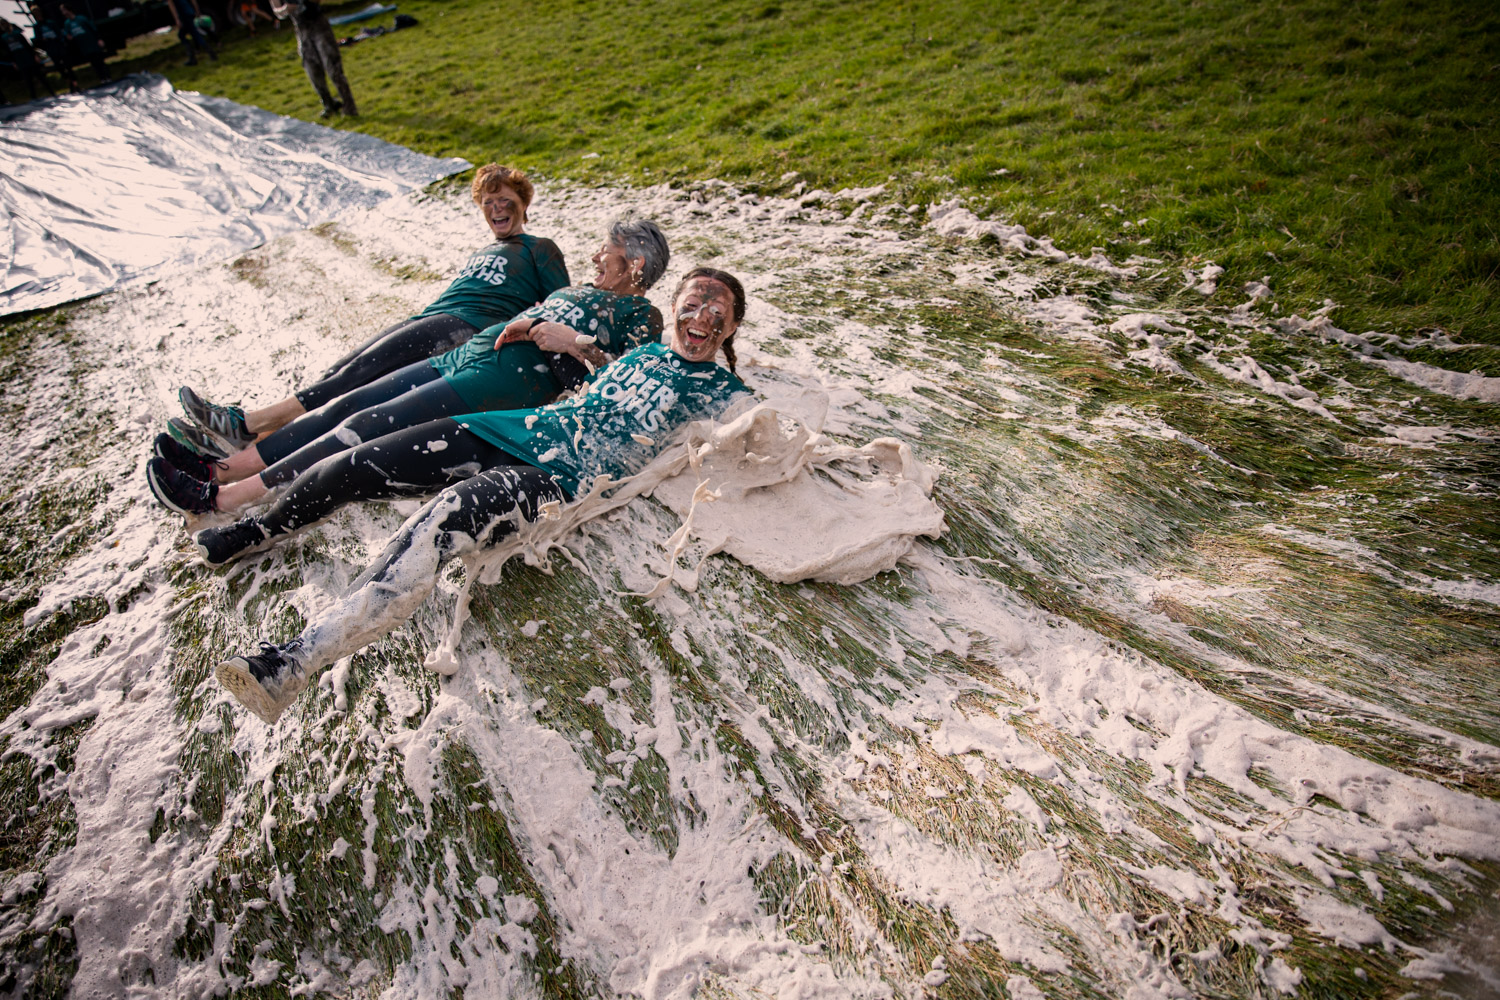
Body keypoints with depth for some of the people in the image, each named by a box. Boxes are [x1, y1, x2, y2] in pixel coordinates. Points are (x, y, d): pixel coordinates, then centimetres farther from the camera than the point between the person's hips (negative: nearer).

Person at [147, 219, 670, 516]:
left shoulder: (641, 315, 6)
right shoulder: (577, 291, 32)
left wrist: (572, 342, -11)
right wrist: (521, 325, 11)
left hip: (511, 379, -8)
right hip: (463, 355, 8)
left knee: (369, 426, -18)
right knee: (347, 405, -5)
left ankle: (220, 499, -18)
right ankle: (218, 469, -4)